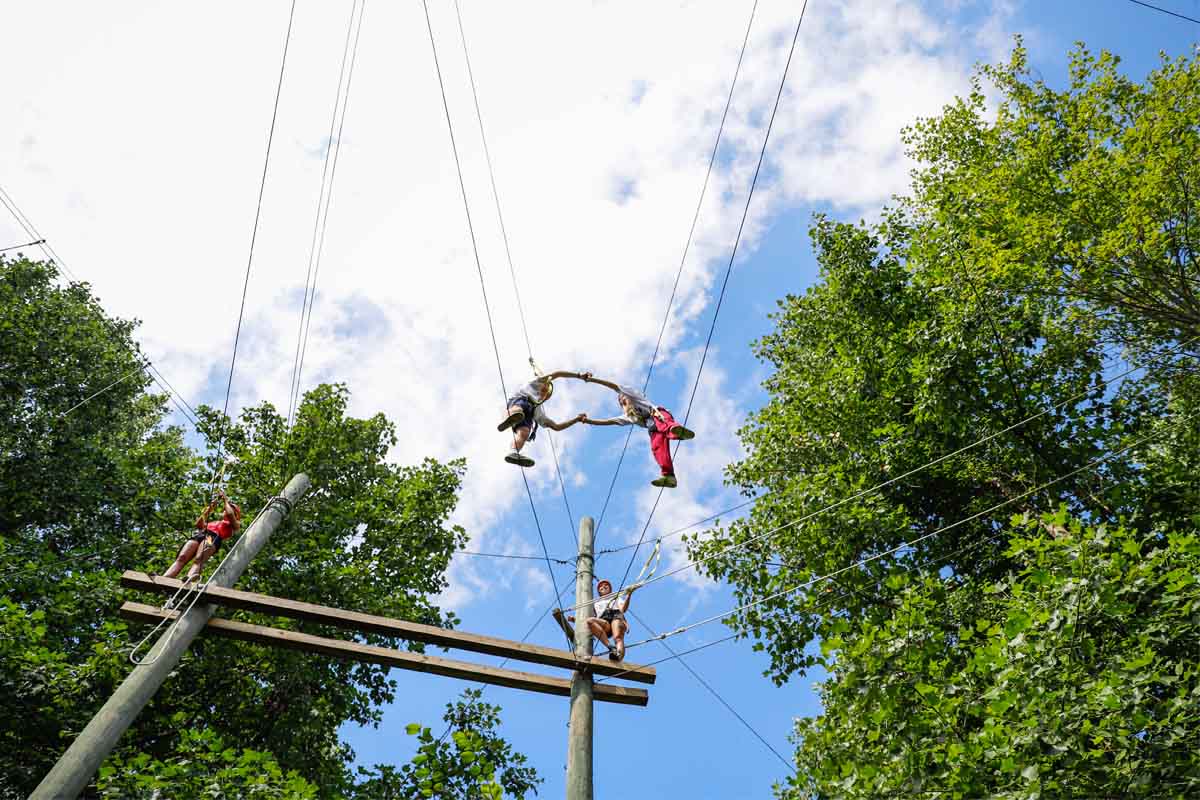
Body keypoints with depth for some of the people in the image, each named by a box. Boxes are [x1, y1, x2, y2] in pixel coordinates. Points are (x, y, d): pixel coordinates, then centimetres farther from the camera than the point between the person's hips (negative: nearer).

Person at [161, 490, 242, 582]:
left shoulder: (235, 524, 26)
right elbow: (199, 524, 32)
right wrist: (209, 509, 32)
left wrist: (225, 500, 21)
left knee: (199, 560, -36)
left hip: (214, 538, -6)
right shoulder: (215, 523, 44)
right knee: (181, 558, -22)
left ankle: (188, 580, -63)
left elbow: (230, 514, 6)